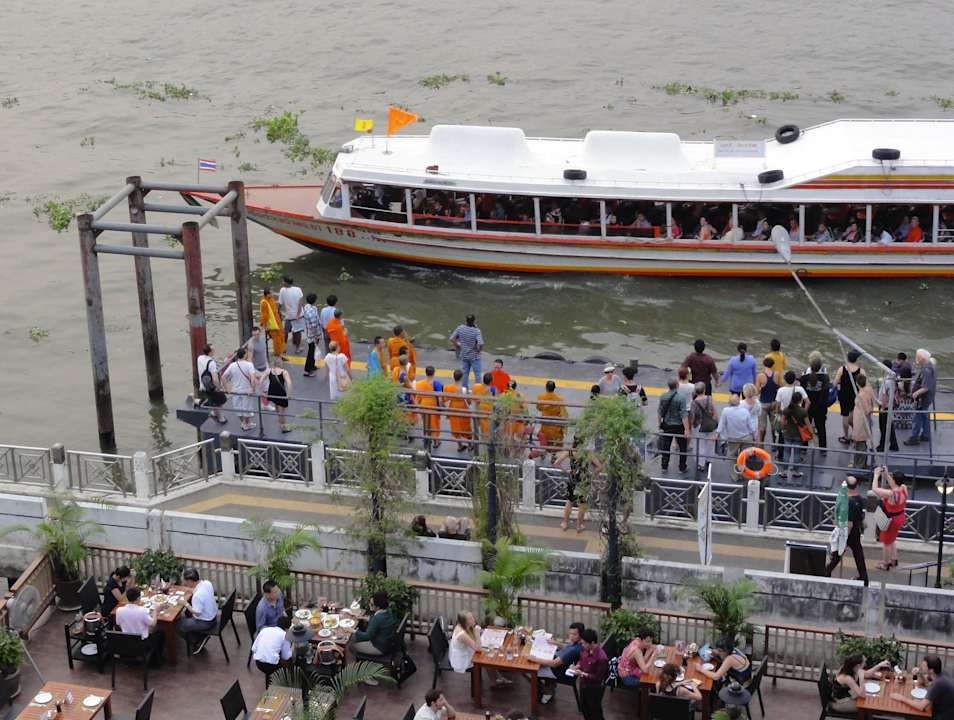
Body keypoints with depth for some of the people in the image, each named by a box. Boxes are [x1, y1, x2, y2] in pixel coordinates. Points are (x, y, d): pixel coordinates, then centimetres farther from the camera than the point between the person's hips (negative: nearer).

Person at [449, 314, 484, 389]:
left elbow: (452, 339, -7)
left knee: (465, 373, 17)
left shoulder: (460, 328, -11)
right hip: (474, 356, -4)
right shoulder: (476, 331, -23)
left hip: (464, 355, 4)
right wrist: (480, 349, -12)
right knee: (477, 373, 10)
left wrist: (457, 346, 7)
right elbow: (480, 344, -33)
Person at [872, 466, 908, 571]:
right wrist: (886, 474, 4)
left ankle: (885, 564, 32)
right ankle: (893, 560, 45)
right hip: (900, 517, 7)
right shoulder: (904, 488, -13)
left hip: (891, 520, -7)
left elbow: (874, 489, -31)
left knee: (886, 542, 16)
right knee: (892, 539, 30)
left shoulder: (891, 494, -35)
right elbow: (893, 485, 9)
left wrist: (876, 475, -20)